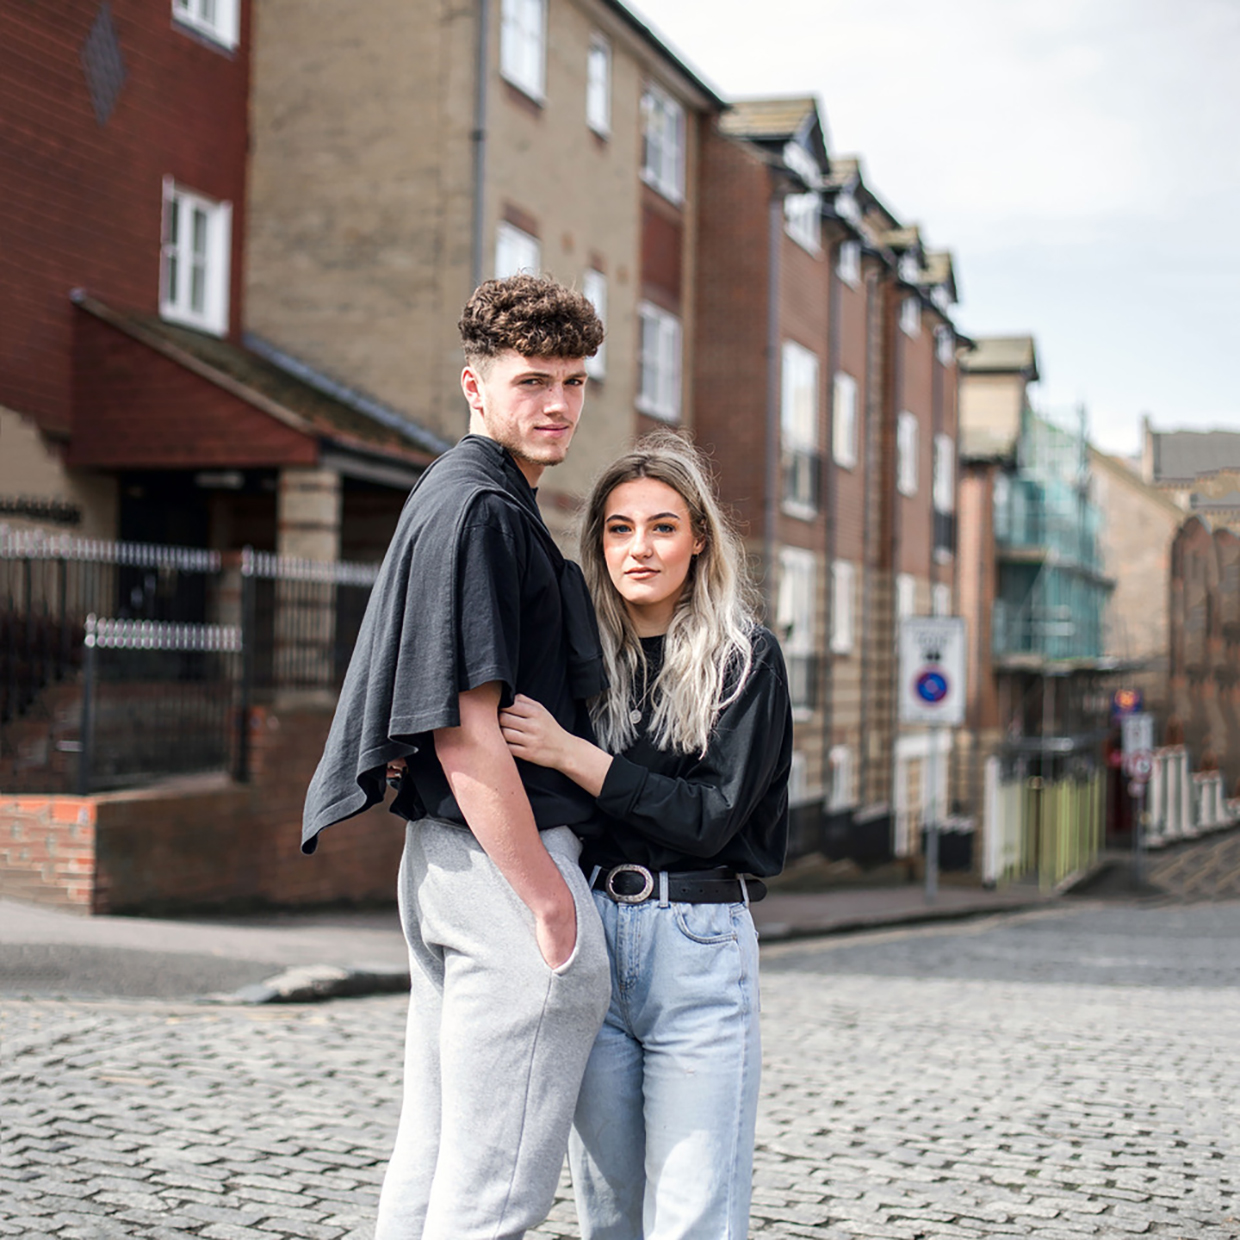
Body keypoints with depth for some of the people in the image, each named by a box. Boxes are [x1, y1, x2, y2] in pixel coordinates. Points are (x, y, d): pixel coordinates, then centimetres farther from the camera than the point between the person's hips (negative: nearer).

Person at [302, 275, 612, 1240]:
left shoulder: (455, 500, 19)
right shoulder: (481, 509, -13)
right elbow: (463, 728, -20)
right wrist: (550, 902, -18)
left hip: (443, 858, 11)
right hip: (504, 862, -11)